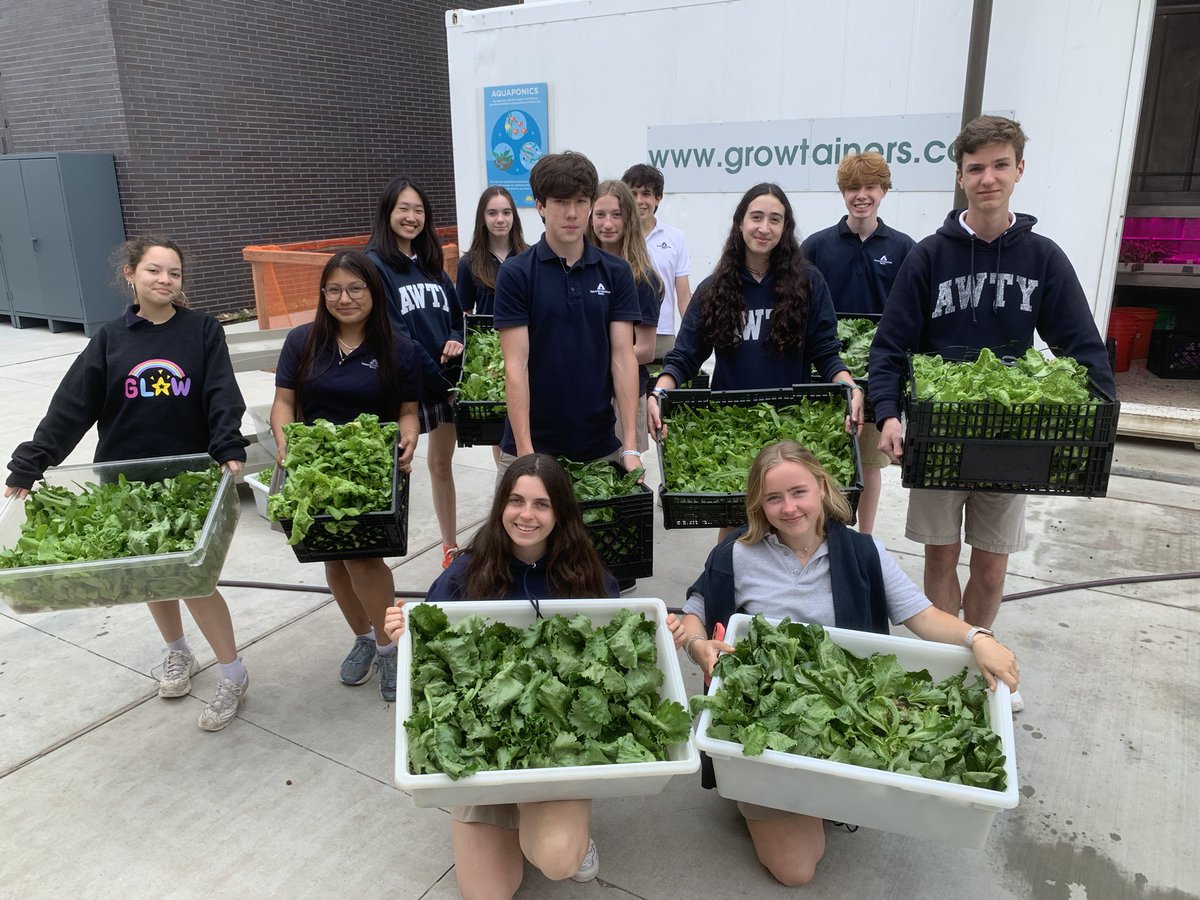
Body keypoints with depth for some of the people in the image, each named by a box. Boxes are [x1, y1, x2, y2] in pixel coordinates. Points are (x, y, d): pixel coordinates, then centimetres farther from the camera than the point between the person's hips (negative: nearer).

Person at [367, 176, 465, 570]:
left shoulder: (431, 263, 12)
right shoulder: (375, 264, -7)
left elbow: (455, 313, 16)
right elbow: (394, 333, -13)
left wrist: (455, 341, -7)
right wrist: (435, 377, -14)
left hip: (443, 380, 6)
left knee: (441, 463, 15)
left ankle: (450, 546, 28)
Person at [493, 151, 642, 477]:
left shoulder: (615, 272, 2)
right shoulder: (516, 273, -6)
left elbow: (623, 357, -3)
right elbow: (516, 365, -10)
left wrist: (630, 447, -10)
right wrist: (526, 454, -16)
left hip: (601, 447, 2)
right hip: (532, 445, -2)